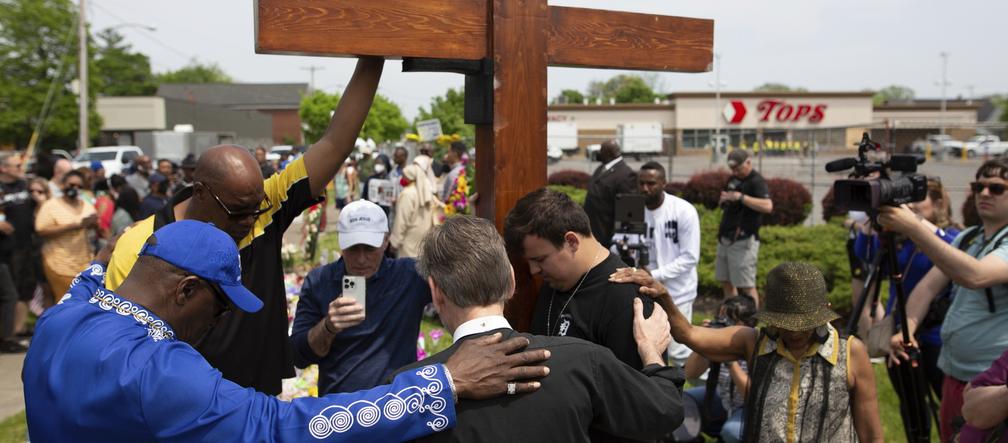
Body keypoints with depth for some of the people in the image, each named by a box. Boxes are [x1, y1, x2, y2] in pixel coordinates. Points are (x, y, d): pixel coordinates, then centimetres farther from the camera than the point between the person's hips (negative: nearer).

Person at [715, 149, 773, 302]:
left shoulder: (757, 182, -11)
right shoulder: (733, 180, 15)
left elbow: (767, 206, -29)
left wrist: (741, 197, -30)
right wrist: (723, 199, 5)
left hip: (743, 241, -9)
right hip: (725, 239, 9)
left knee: (746, 286, -7)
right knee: (726, 282, 13)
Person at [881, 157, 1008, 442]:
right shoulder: (966, 238, 9)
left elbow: (974, 276, -35)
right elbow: (928, 286, 3)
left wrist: (914, 229, -39)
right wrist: (907, 330, -15)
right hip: (953, 376, 7)